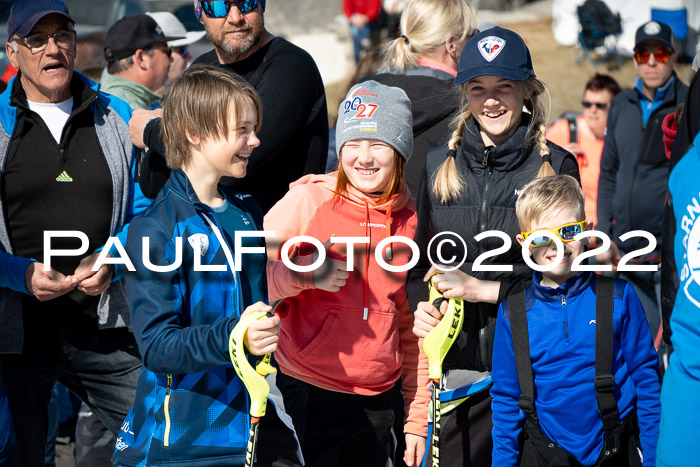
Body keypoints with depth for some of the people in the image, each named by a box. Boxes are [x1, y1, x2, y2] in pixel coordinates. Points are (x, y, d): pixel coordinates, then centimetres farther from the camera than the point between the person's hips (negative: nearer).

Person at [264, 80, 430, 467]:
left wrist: (418, 418, 11)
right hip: (307, 395, -3)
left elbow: (413, 326, 12)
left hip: (378, 403, 3)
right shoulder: (307, 200, -6)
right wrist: (305, 273, -25)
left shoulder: (411, 219, 6)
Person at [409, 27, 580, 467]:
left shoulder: (556, 166, -1)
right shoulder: (440, 165, 9)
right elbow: (420, 260, 16)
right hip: (455, 361, 2)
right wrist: (420, 306, -4)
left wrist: (483, 289, -13)